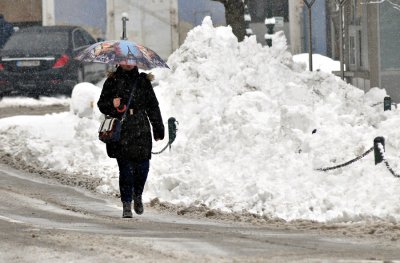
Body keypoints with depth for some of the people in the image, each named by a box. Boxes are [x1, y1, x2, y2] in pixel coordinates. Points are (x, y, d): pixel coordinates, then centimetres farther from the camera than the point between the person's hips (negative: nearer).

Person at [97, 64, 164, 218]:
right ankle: (127, 204, 2)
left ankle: (138, 195, 24)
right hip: (121, 132, -2)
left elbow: (153, 106, 15)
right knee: (125, 169, -5)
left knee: (142, 166, -3)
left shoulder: (143, 81, 11)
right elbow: (101, 104, 8)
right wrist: (112, 104, -14)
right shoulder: (113, 81, 6)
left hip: (141, 131, 2)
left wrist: (158, 129, 14)